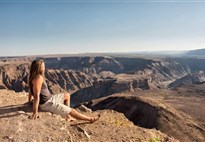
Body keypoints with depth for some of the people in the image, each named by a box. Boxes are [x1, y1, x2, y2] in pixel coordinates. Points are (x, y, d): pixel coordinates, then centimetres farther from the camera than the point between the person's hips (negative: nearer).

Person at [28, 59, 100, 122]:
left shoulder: (33, 77, 5)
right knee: (72, 111, -3)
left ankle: (68, 116, 25)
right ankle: (90, 119, 11)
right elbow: (36, 95, -30)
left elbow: (31, 91, 12)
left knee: (67, 95, 23)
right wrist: (35, 112, -30)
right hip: (47, 104, -10)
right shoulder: (39, 78, -26)